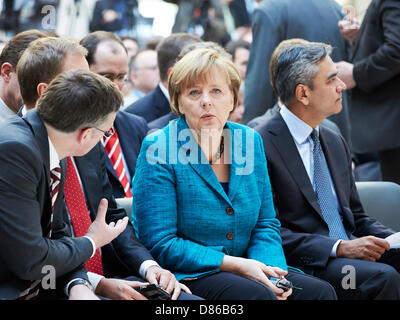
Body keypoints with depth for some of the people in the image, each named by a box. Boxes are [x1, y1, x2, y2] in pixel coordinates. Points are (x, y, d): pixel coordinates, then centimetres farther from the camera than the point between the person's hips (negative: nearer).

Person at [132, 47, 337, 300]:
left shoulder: (251, 142, 9)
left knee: (319, 290, -18)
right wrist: (235, 265, -18)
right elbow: (160, 245, -12)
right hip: (186, 276, -5)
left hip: (245, 269, 5)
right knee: (258, 294, -32)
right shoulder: (158, 149, -8)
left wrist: (269, 268, -10)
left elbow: (265, 225, 13)